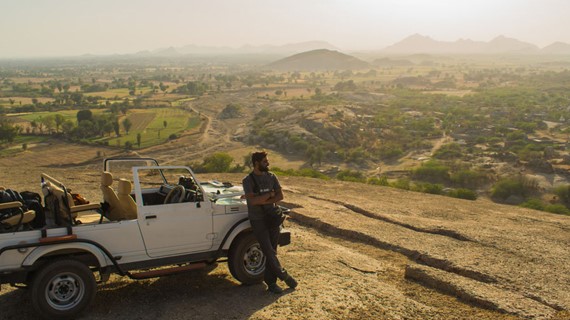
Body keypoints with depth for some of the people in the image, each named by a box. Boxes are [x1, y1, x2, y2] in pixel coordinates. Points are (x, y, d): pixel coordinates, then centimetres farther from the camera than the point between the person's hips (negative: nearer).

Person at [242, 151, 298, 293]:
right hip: (257, 220, -4)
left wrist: (263, 201, -14)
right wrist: (270, 194, -11)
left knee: (272, 251, 6)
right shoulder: (248, 180, -9)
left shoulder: (271, 177, 5)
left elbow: (280, 196, -1)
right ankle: (284, 275, 8)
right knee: (269, 251, -7)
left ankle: (270, 281, 15)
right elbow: (252, 200, -21)